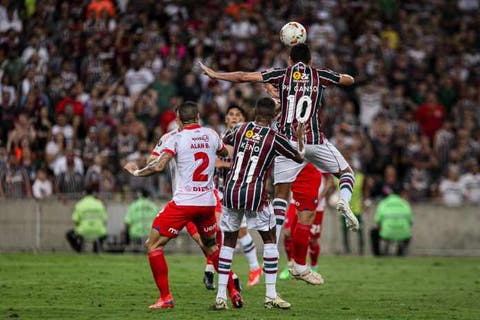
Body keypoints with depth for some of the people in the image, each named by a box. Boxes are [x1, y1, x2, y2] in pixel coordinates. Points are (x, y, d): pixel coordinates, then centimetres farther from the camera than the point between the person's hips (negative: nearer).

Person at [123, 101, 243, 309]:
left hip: (183, 202, -5)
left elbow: (158, 166, -18)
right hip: (208, 202, 6)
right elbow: (225, 153, 28)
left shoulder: (176, 138, -8)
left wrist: (136, 172, -2)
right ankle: (234, 293, 20)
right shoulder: (210, 135, 7)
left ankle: (165, 298, -3)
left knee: (153, 245, 4)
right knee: (211, 246, 26)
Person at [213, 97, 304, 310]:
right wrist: (300, 137, 31)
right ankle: (271, 296, 8)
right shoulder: (275, 139, -3)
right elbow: (300, 158, 13)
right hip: (255, 196, -3)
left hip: (231, 191, 3)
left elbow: (225, 140, 30)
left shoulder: (240, 129, 6)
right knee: (269, 239, 13)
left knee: (229, 241, 14)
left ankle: (221, 296, 8)